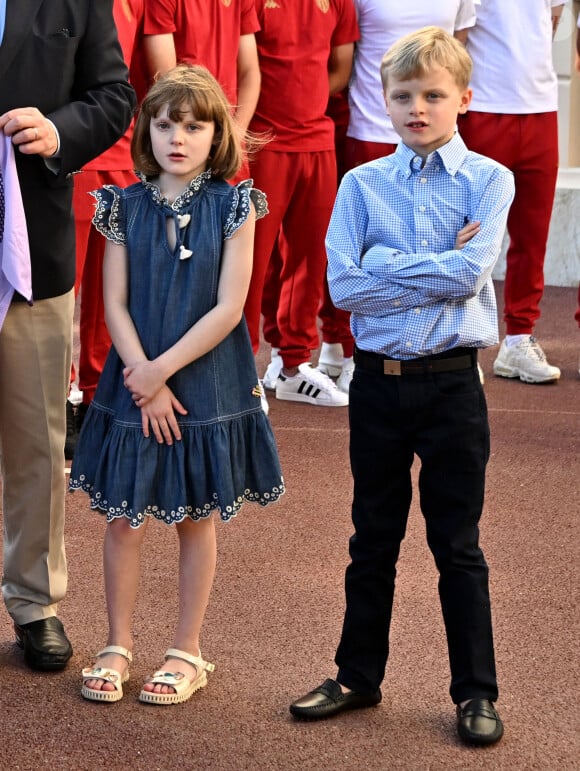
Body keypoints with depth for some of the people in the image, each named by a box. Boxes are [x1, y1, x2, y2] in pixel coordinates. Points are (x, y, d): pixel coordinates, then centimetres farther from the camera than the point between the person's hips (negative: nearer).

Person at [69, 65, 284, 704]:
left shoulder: (233, 207, -5)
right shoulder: (126, 206, 1)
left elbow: (228, 308, -11)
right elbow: (115, 303, -2)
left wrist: (162, 369, -13)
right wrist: (145, 380, -12)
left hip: (208, 386, -2)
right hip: (134, 384, 2)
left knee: (196, 519, 9)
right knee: (123, 519, 5)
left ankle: (186, 652, 20)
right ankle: (117, 645, 19)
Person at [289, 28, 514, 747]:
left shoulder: (487, 180, -2)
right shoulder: (362, 184, 3)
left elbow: (472, 270, -17)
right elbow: (342, 285, -9)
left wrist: (388, 266, -10)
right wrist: (438, 269, -11)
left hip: (452, 383, -2)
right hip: (378, 381, 2)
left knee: (458, 545, 6)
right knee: (373, 539, 14)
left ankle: (475, 691, 17)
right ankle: (357, 676, 27)